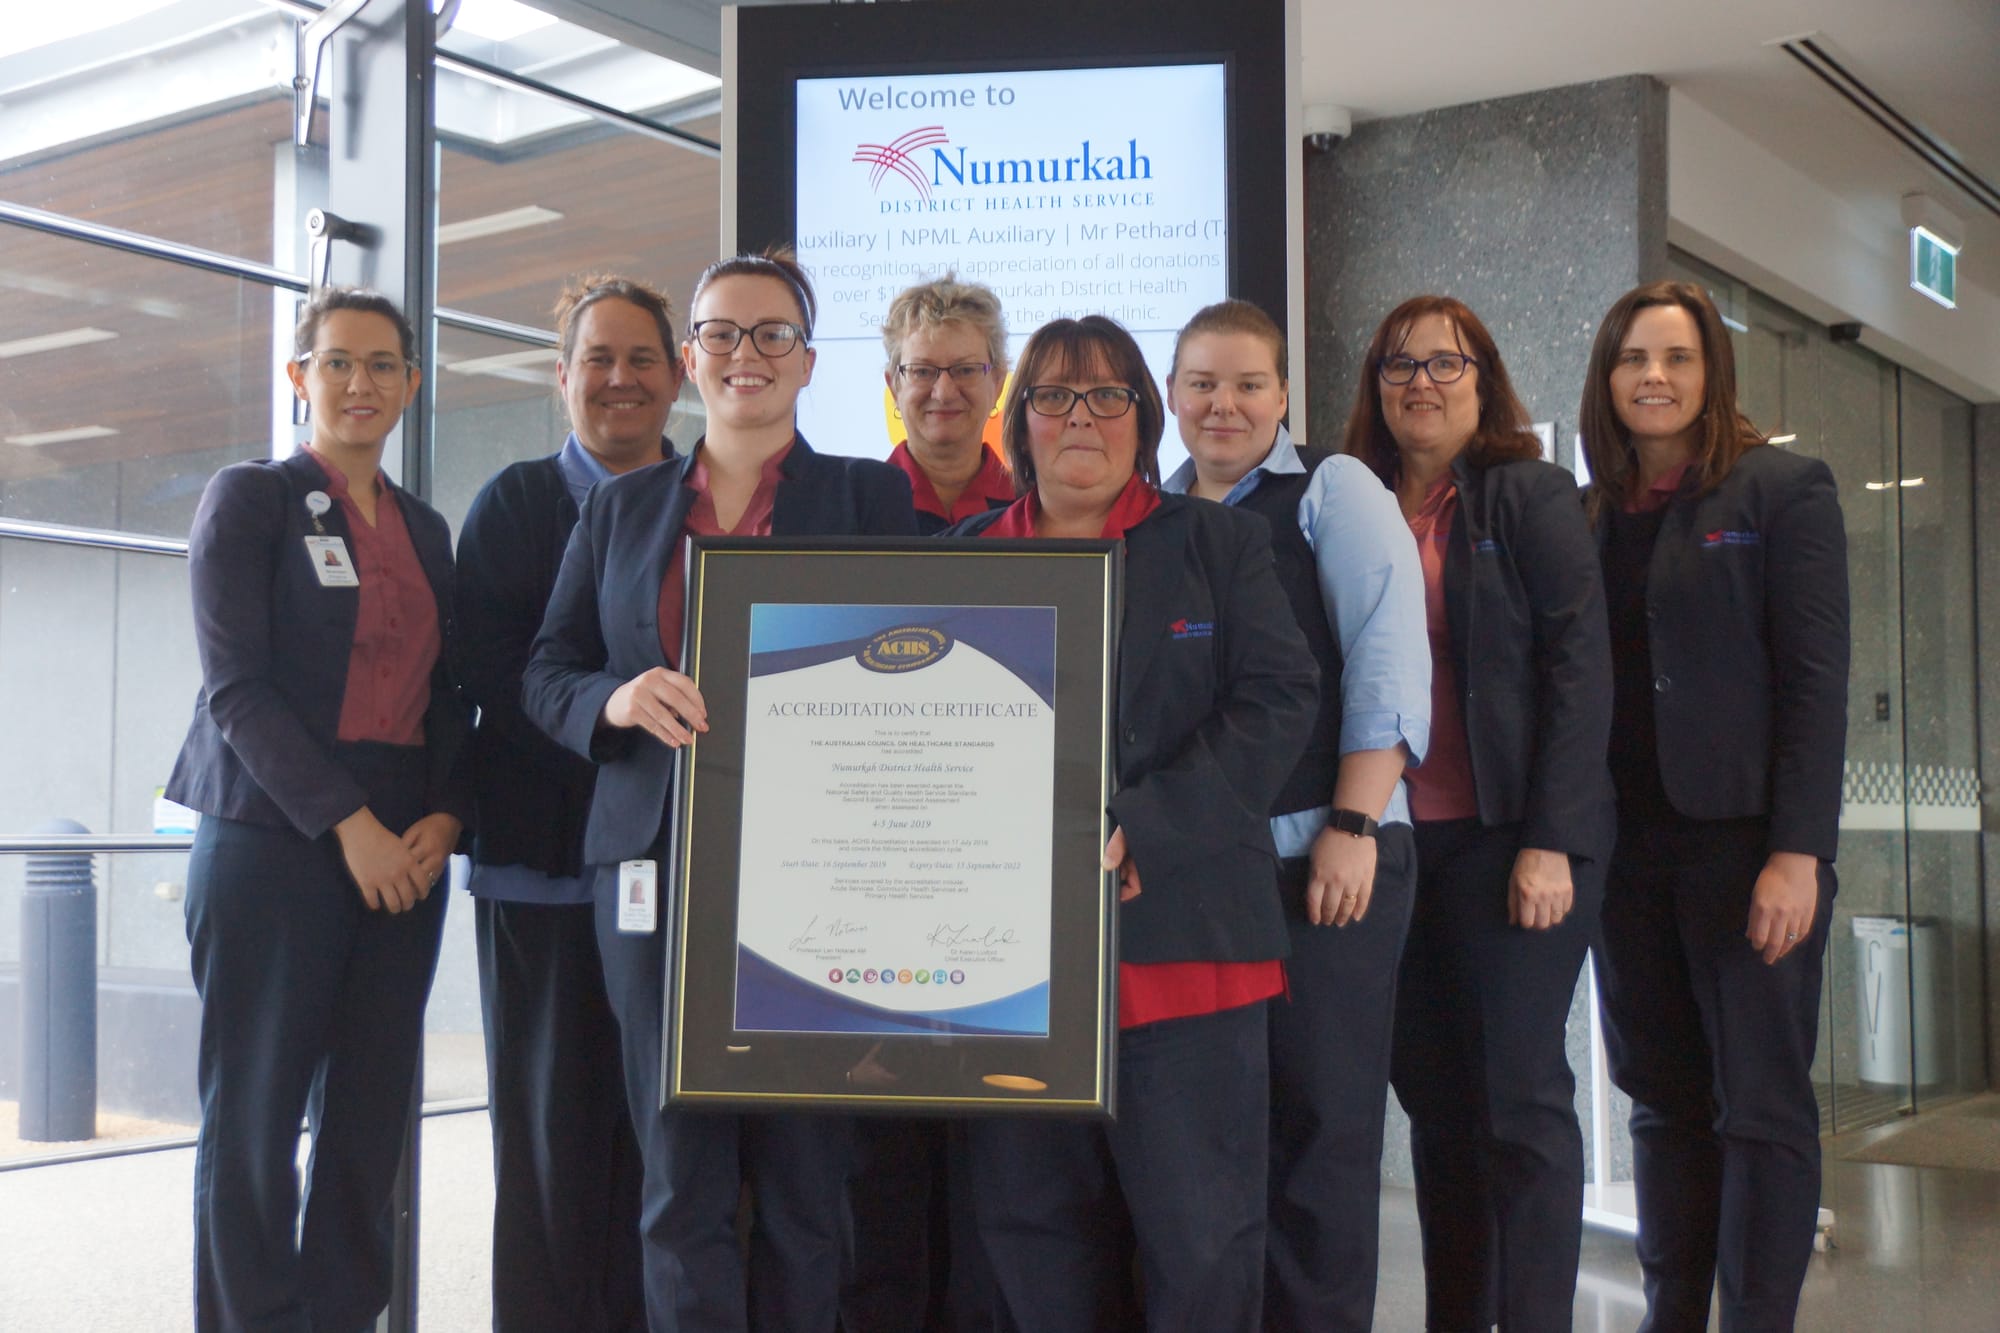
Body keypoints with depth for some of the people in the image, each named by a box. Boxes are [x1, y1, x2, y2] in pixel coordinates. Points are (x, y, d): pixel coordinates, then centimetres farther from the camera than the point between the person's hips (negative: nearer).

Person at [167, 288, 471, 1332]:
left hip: (403, 854, 5)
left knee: (371, 1117, 5)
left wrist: (444, 817, -4)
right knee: (255, 1116, -1)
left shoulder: (424, 527, 17)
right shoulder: (249, 499, 1)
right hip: (273, 842, -5)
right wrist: (348, 824, -15)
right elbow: (237, 686, -8)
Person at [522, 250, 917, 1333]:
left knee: (805, 1174, 1)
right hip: (659, 865, 2)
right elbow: (545, 675, 14)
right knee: (681, 1174, 2)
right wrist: (617, 699, -7)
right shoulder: (619, 509, 16)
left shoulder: (871, 497, 8)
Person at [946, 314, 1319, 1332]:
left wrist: (1136, 829, -12)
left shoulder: (1219, 543, 10)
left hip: (1180, 934, -2)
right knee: (1033, 1241, 7)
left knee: (1203, 1243, -2)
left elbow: (1278, 703, -1)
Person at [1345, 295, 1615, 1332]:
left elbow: (1579, 667, -6)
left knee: (1518, 1096, -2)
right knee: (1433, 1099, 8)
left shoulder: (1530, 496, 1)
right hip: (1397, 845, 4)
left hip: (1510, 839, -4)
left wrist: (1553, 842, -14)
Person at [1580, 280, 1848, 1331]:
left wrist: (1798, 850, -15)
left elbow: (1815, 680, -7)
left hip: (1743, 840, -4)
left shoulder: (1781, 489, 0)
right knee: (1663, 1101, 9)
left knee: (1762, 1106, 0)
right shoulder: (1592, 515, 13)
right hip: (1629, 844, 5)